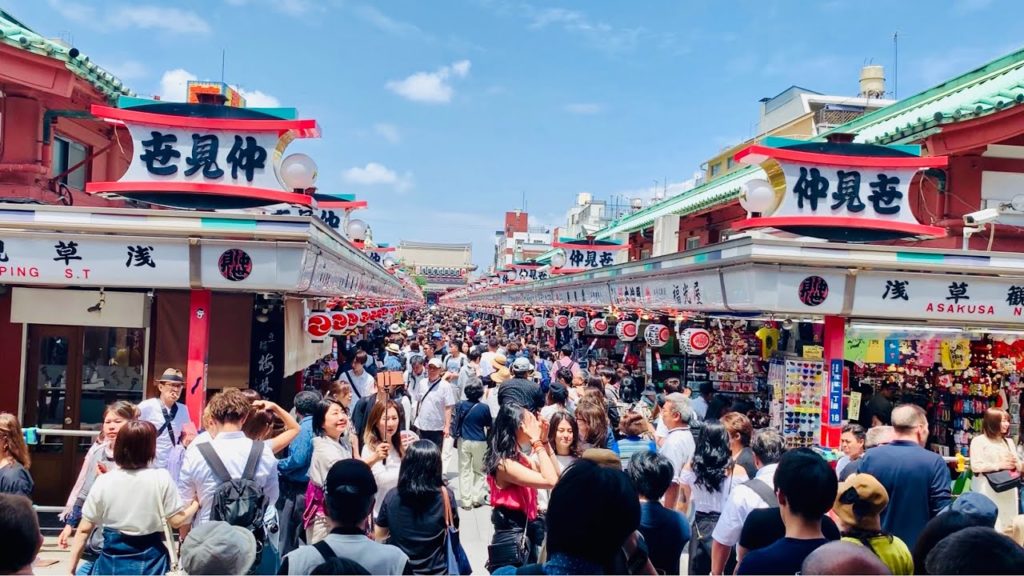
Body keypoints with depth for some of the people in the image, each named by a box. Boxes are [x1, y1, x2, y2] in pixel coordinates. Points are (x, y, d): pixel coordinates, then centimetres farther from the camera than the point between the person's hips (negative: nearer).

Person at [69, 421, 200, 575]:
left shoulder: (103, 481, -6)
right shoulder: (161, 478, -12)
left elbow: (84, 530, -2)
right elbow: (176, 521, -7)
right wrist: (195, 505, 12)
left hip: (112, 562, 1)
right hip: (149, 562, -1)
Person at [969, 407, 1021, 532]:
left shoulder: (1009, 442, 16)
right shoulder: (979, 441, -5)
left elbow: (1019, 467, 16)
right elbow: (975, 466, -13)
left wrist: (1016, 464, -7)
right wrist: (1000, 465, -17)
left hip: (1008, 490, 6)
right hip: (988, 491, -6)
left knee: (1008, 525, 7)